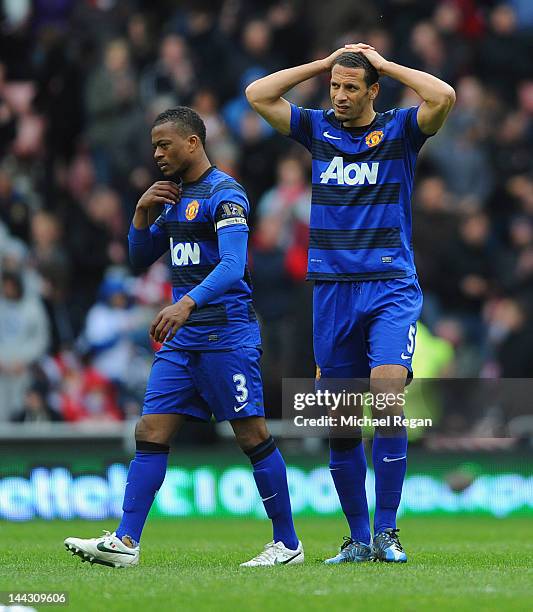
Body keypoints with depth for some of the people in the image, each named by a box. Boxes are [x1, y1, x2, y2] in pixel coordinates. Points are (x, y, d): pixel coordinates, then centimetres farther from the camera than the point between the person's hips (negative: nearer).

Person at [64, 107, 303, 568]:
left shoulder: (224, 194, -11)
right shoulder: (176, 197, 17)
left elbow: (233, 265, -24)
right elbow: (141, 258, 23)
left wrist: (188, 302, -38)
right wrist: (142, 212, 5)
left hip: (226, 334, -8)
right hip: (182, 338, 8)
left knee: (253, 435, -3)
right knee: (151, 433, -2)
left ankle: (288, 543, 6)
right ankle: (125, 543, -6)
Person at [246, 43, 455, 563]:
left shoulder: (399, 130, 3)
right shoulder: (318, 129, 12)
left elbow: (444, 97, -15)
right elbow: (257, 95, 7)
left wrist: (383, 62, -5)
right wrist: (323, 64, 6)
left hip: (391, 287, -3)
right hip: (332, 290, 3)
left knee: (388, 395, -21)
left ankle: (386, 532, -15)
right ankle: (358, 539, 11)